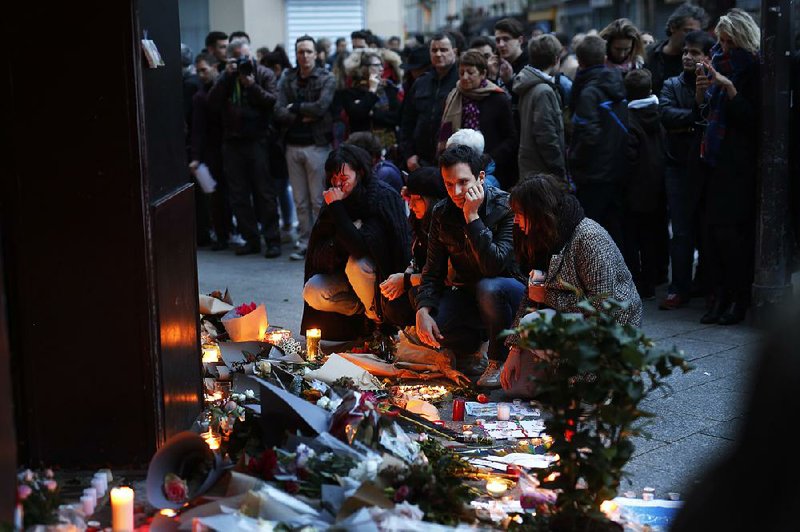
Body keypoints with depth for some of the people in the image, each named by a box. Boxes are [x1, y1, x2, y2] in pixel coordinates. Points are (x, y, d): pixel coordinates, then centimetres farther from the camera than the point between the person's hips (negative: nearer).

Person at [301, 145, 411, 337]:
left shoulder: (382, 197, -21)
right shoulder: (334, 200, -2)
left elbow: (362, 247, -34)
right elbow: (318, 254, -4)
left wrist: (337, 208, -30)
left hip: (385, 273, -6)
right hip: (349, 273, 6)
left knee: (356, 263, -35)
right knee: (312, 292, -15)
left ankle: (377, 316, -10)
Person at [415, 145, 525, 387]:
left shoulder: (505, 207, -21)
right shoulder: (442, 213, -4)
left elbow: (494, 266, -33)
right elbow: (433, 270, -2)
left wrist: (472, 217, -35)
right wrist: (423, 310, -18)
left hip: (511, 289, -4)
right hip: (467, 293, 4)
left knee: (489, 288, -38)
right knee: (426, 327, -22)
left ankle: (499, 360, -13)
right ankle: (469, 349, 12)